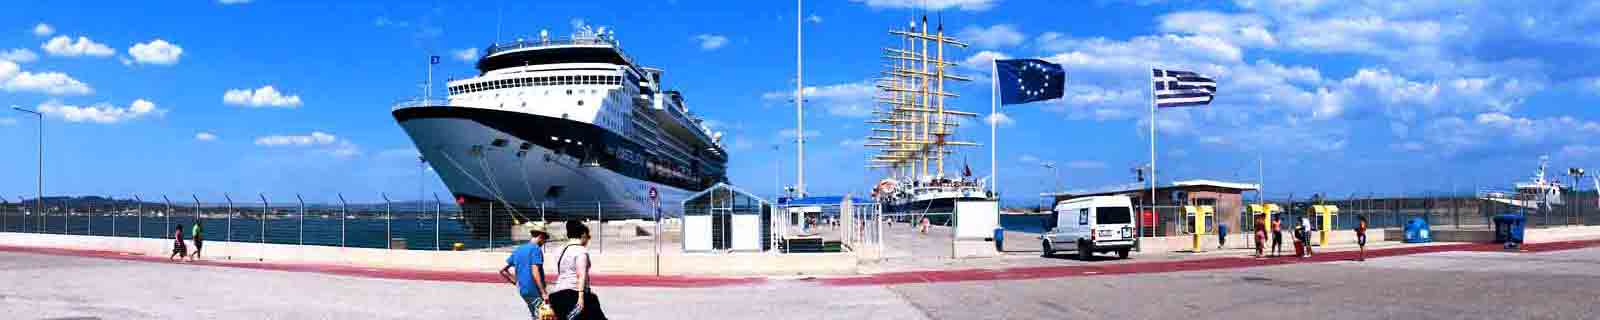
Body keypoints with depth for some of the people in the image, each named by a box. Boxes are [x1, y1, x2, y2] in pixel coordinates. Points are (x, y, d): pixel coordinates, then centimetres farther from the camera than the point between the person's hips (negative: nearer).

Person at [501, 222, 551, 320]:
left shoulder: (518, 250, 14)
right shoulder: (536, 249, -10)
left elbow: (502, 270, 15)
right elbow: (535, 272, -20)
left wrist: (516, 282, 17)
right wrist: (544, 293, -19)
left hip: (523, 291, 8)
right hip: (535, 291, -8)